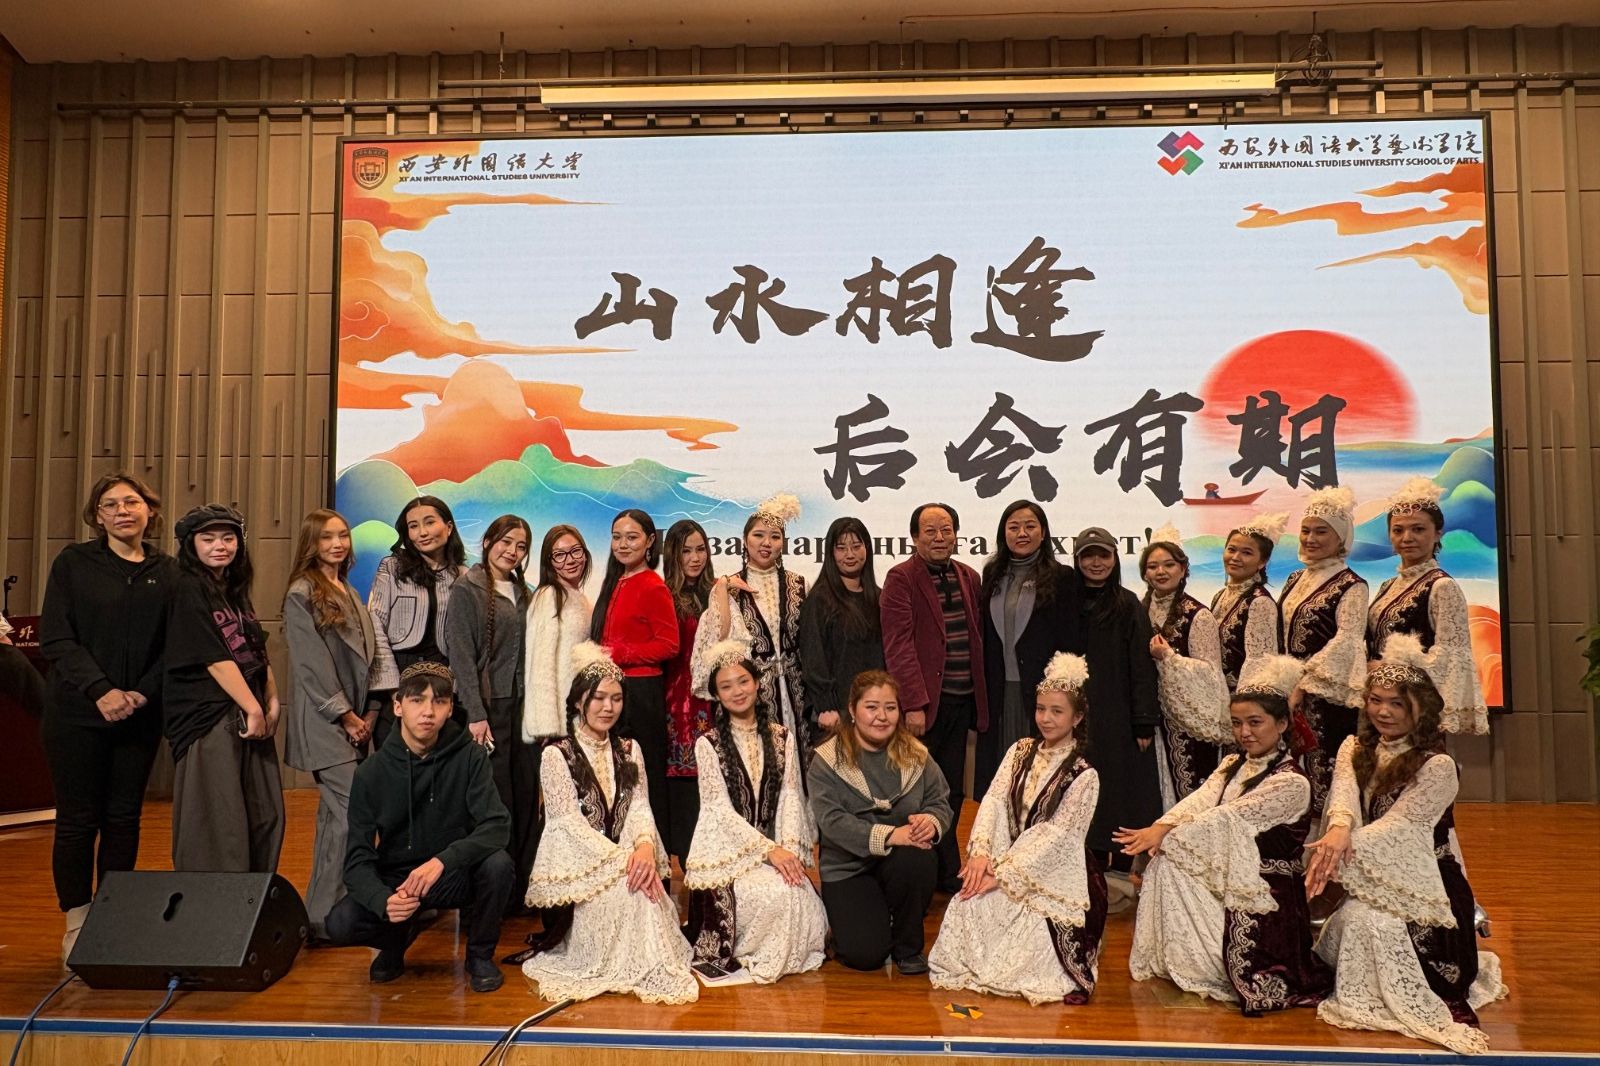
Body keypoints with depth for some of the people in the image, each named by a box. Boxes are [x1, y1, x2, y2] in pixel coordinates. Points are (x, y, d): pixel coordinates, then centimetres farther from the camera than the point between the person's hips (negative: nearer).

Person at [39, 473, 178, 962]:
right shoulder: (74, 563, 0)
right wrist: (101, 690, -18)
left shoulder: (168, 572, 5)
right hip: (77, 714, -2)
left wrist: (144, 692, -12)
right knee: (78, 820, 3)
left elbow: (174, 646, 3)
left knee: (124, 818, 8)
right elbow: (55, 638, -7)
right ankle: (77, 926, 13)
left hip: (140, 716, 2)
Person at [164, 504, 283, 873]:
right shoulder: (188, 590, -7)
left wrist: (271, 704, 3)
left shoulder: (237, 590, 16)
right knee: (218, 828, -5)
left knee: (266, 817, 9)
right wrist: (253, 709, -14)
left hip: (250, 716, 8)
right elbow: (214, 658, -13)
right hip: (209, 720, -8)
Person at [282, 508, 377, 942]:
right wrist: (345, 715, -10)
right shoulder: (301, 594, -7)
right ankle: (324, 919, -8)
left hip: (353, 721, 8)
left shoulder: (349, 593, 16)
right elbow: (311, 665, -11)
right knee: (353, 812, -14)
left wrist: (368, 712, 5)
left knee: (335, 814, 10)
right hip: (323, 723, -8)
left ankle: (323, 911, 18)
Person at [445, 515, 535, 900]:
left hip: (523, 706, 6)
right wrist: (475, 714, -15)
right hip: (489, 706, -5)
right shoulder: (468, 589, -3)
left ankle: (521, 888, 14)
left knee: (526, 797, 4)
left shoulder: (523, 593, 15)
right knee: (495, 800, -4)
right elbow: (462, 654, -9)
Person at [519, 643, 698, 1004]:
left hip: (626, 858, 4)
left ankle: (654, 968, -14)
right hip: (576, 867, -4)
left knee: (647, 887, -28)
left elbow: (640, 807, 4)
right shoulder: (557, 754, -3)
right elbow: (569, 822, -11)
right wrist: (621, 860, -23)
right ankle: (639, 972, -19)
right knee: (625, 891, -31)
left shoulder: (629, 751, 14)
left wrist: (644, 846, -20)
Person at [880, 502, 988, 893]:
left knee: (952, 792, 12)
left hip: (962, 700, 6)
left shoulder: (969, 577, 12)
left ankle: (948, 873, 23)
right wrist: (913, 703, -18)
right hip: (923, 703, -6)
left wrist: (981, 696, 9)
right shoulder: (901, 579, -7)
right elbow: (898, 645, -13)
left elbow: (979, 638, 16)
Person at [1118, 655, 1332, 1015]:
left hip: (1263, 896, -7)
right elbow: (1198, 804, -8)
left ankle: (1207, 972, 5)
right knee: (1164, 862, -16)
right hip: (1226, 882, 7)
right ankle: (1169, 962, 1)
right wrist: (1159, 828, -28)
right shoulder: (1232, 766, 8)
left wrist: (1165, 836, -26)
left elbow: (1230, 819, -22)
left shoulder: (1292, 783, -14)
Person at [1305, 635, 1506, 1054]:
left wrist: (1342, 851, -38)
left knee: (1365, 919, -29)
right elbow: (1344, 795, -19)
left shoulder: (1437, 766, -13)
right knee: (1353, 919, -21)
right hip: (1372, 881, 5)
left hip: (1422, 886, -5)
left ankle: (1432, 1003, -6)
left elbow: (1397, 827, -24)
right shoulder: (1355, 748, 2)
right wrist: (1339, 829, -42)